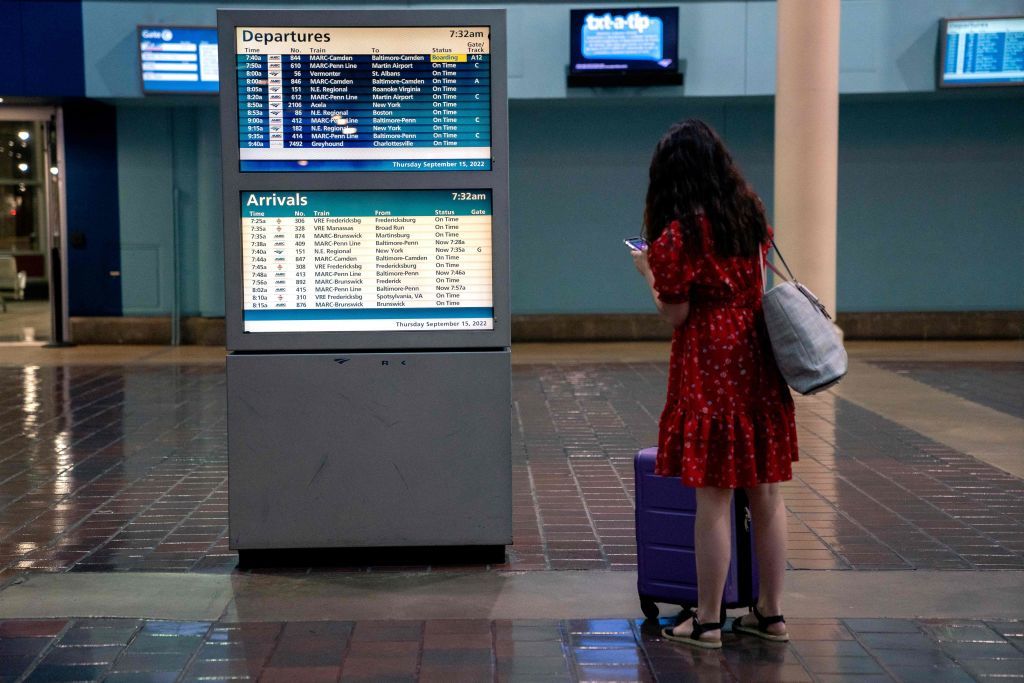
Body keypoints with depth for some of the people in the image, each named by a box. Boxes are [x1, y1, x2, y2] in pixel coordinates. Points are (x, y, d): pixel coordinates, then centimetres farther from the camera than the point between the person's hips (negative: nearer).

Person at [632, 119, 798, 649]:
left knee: (713, 498, -1)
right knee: (766, 492, 11)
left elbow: (675, 313, -10)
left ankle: (707, 621, 8)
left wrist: (649, 273, 6)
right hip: (758, 361, 7)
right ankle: (770, 612, 20)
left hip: (708, 370, -7)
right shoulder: (753, 214, 7)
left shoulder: (678, 234, -13)